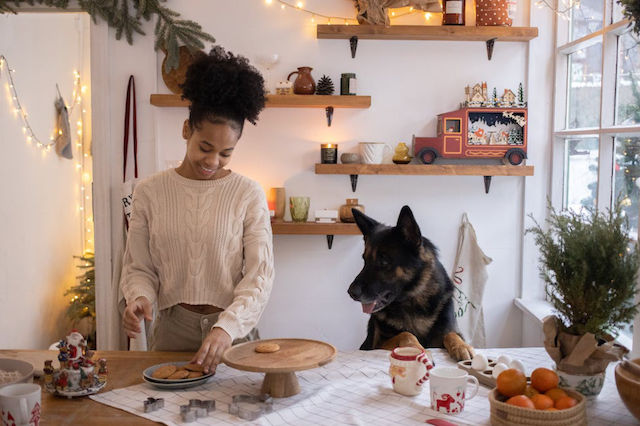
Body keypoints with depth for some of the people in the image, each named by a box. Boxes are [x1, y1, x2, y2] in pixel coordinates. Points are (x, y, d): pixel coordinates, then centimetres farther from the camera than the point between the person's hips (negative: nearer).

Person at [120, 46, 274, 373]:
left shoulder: (248, 195, -1)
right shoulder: (150, 192, 4)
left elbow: (259, 275, -5)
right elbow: (138, 268, 9)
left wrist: (226, 328, -18)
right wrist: (139, 298, -12)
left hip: (232, 332, -1)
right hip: (171, 331, 1)